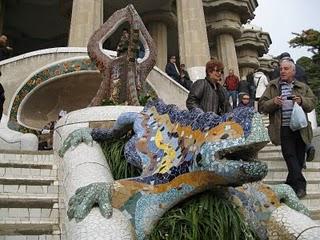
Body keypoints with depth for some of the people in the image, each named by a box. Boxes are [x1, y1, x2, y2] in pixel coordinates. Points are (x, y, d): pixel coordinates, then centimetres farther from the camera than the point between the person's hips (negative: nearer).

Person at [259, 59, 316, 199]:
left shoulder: (303, 87, 15)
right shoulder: (272, 87, 9)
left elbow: (312, 103, 7)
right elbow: (262, 105, 4)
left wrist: (302, 101, -13)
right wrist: (273, 102, -15)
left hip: (300, 128, 3)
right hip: (283, 128, -2)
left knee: (299, 159, 7)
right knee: (290, 155, -12)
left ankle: (290, 185, 21)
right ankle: (300, 184, -10)